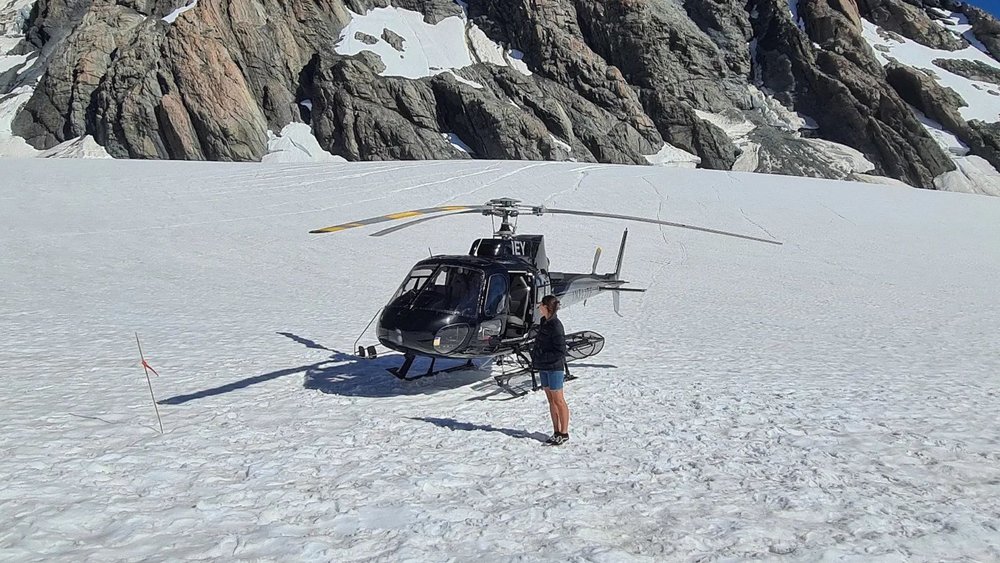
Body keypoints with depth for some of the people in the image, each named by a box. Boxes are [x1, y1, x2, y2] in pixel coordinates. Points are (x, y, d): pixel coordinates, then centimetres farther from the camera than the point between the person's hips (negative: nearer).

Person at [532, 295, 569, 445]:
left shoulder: (555, 325, -19)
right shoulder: (544, 322, 8)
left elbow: (560, 351, -20)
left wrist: (542, 357, -20)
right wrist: (536, 357, 8)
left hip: (554, 367, -9)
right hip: (544, 367, 9)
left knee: (558, 400, 1)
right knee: (551, 400, 13)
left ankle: (564, 433, 11)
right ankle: (556, 432, 22)